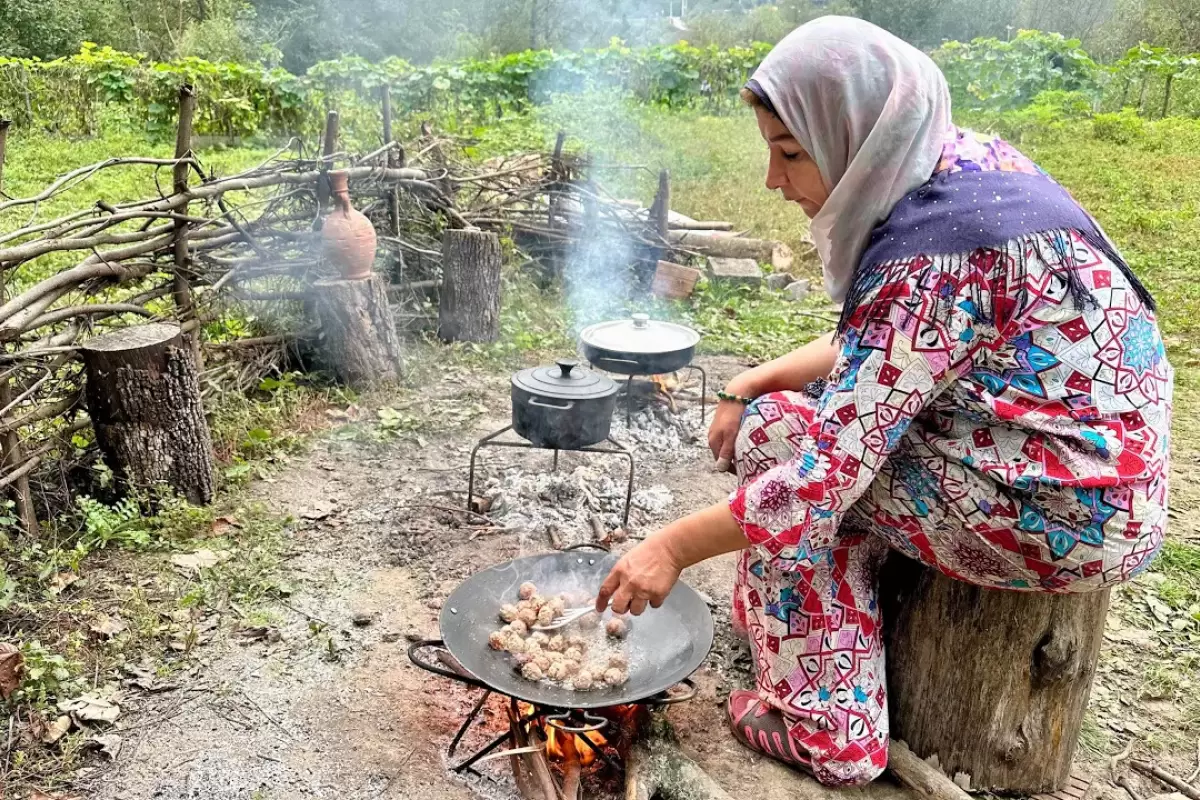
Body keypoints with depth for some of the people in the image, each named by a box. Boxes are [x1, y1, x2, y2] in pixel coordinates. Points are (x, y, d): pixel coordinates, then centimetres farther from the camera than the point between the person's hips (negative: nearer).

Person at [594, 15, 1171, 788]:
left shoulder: (932, 253, -25)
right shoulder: (964, 164, 2)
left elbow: (834, 467, -25)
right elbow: (877, 348, 12)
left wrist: (674, 548, -18)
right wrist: (755, 382, 4)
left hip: (1070, 517, -9)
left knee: (780, 437, -8)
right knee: (829, 412, 11)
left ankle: (826, 729, 2)